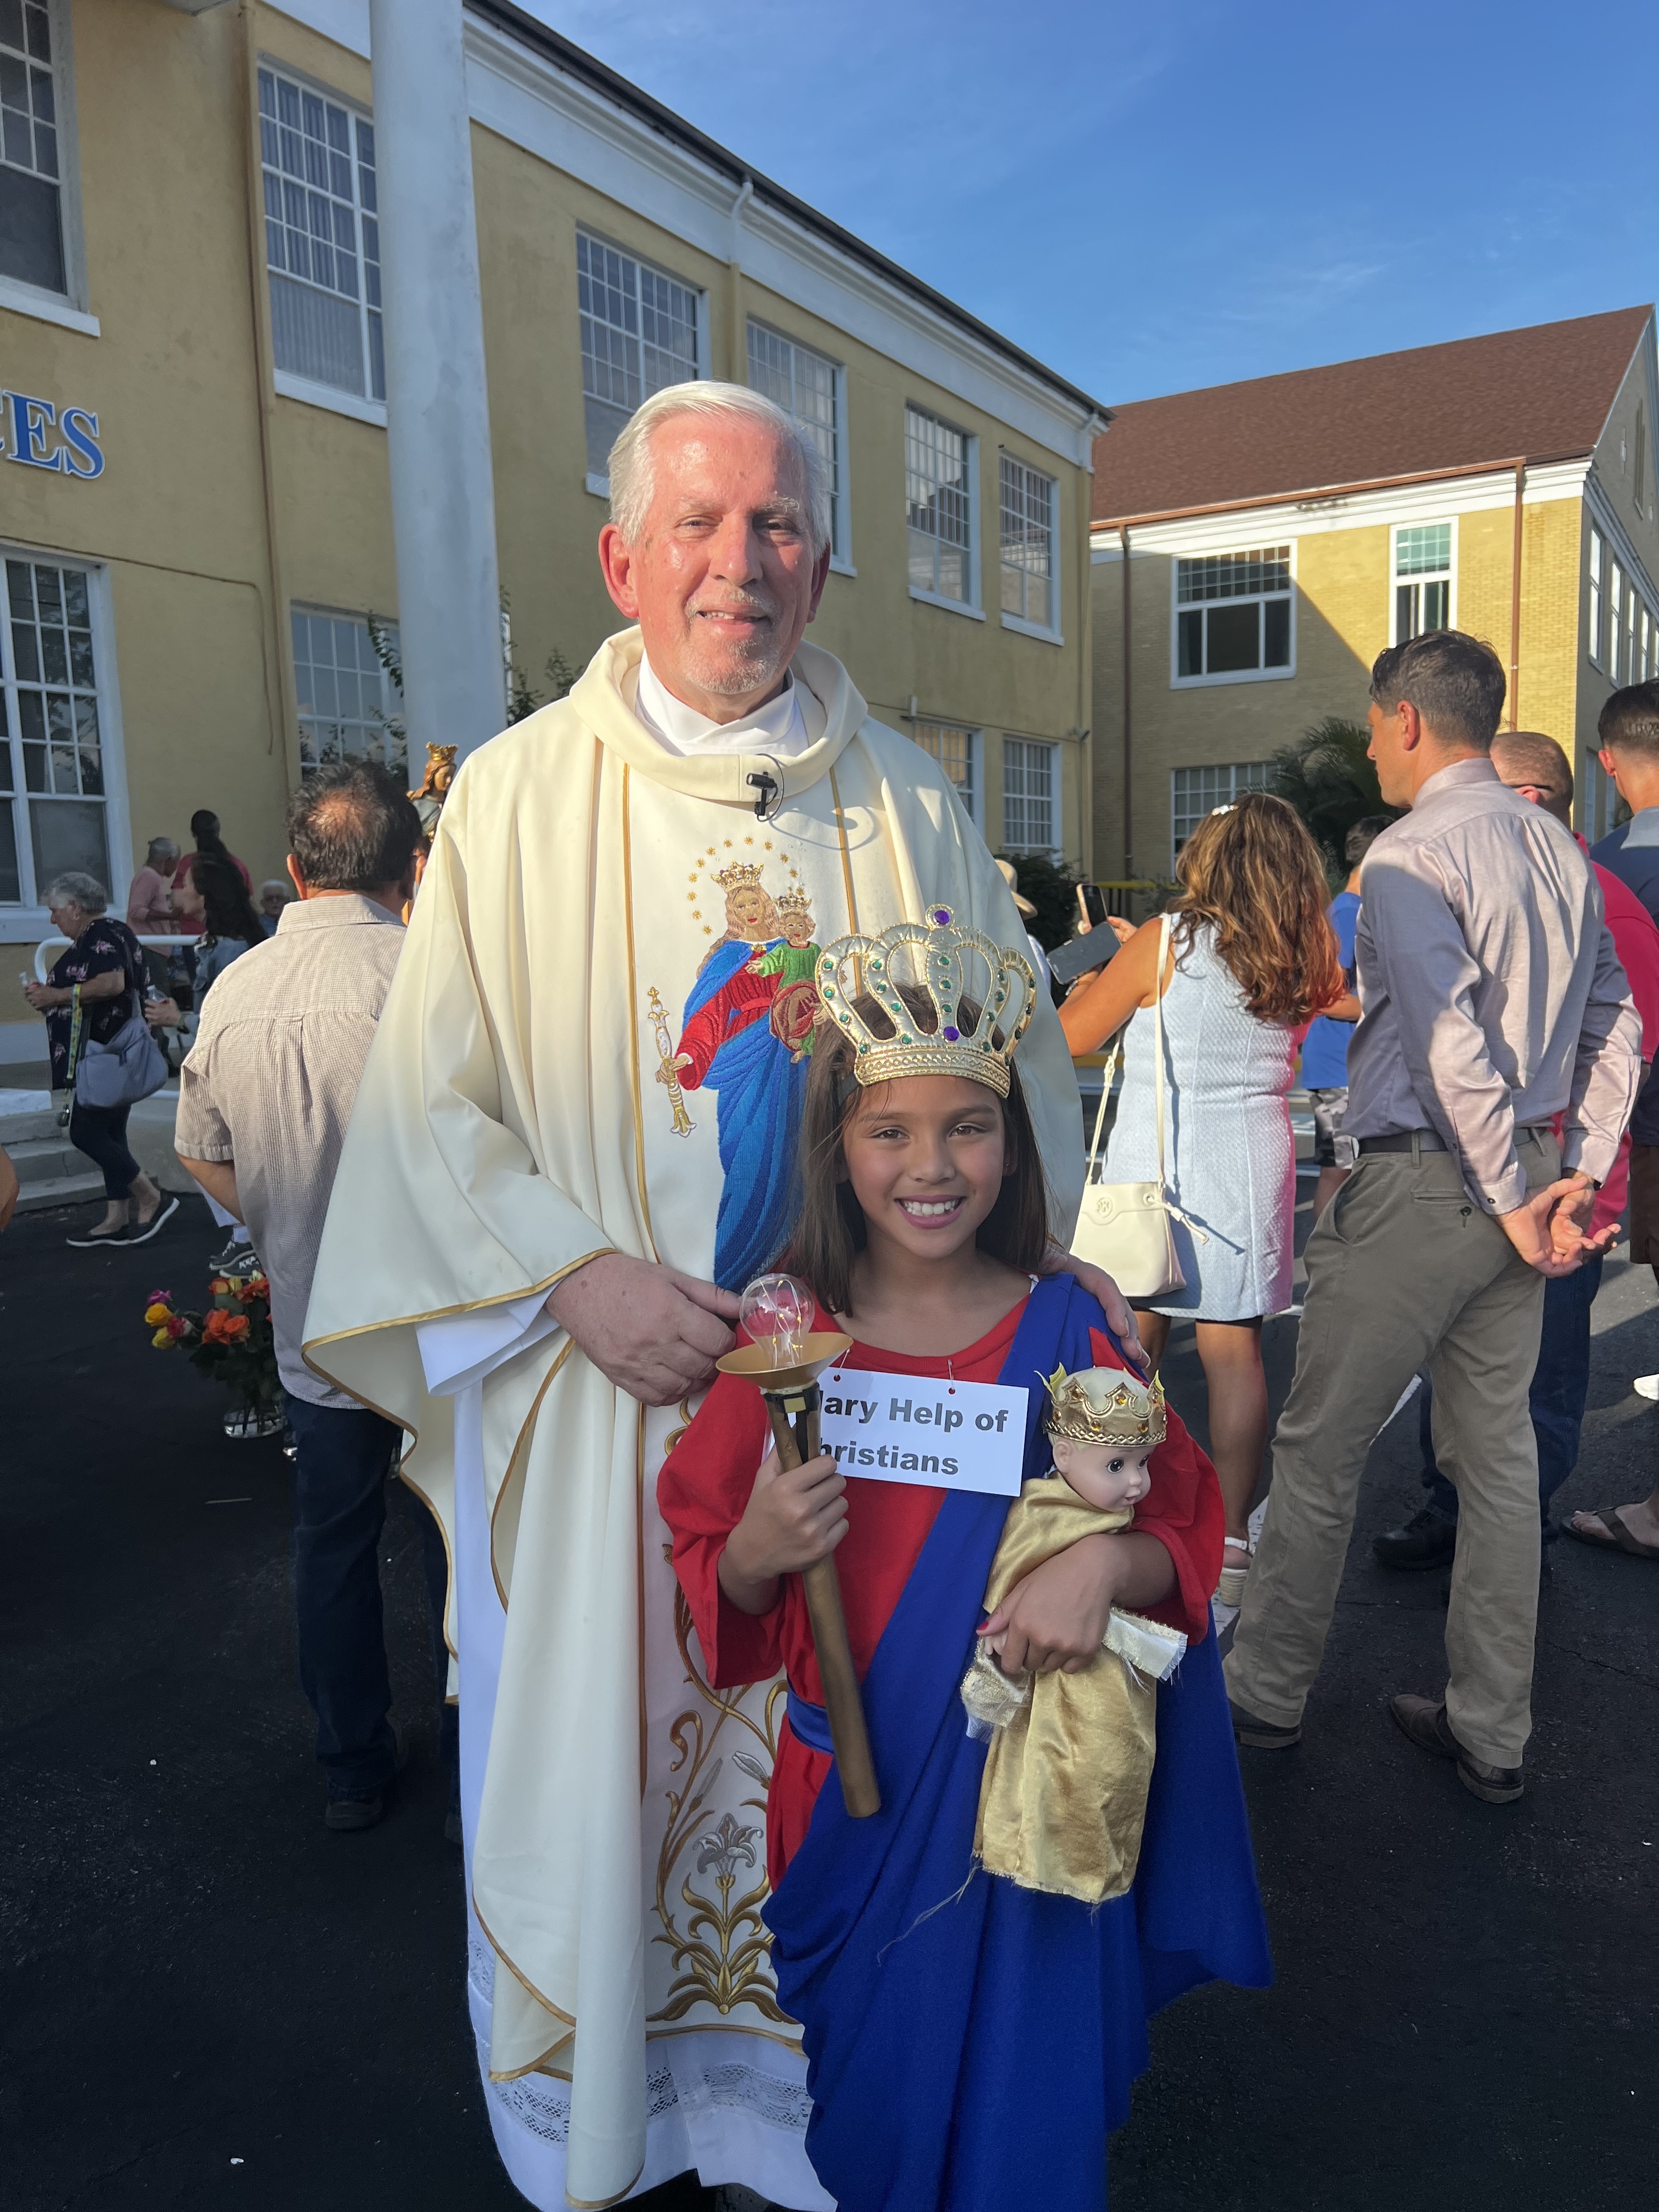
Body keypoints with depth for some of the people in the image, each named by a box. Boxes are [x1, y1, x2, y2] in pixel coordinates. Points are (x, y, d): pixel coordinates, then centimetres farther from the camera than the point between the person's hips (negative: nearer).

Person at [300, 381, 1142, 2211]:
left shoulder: (908, 806, 4)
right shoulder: (516, 795, -2)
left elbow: (1017, 1074, 6)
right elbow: (427, 1102, -3)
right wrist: (579, 1274, -15)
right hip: (605, 1372, -1)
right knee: (596, 1754, 11)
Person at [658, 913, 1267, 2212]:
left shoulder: (1067, 1339, -11)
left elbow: (1184, 1543, -4)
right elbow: (717, 1591, -2)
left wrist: (1107, 1560, -24)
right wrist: (756, 1550, -23)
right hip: (852, 1797, 1)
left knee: (1024, 2100, 14)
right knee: (870, 2095, 19)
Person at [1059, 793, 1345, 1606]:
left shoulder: (1164, 942, -9)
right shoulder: (1302, 959, 2)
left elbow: (1071, 1036, -3)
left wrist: (1099, 979, 19)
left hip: (1155, 1166, -3)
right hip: (1251, 1167, 3)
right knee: (1234, 1353, 7)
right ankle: (1231, 1542, 13)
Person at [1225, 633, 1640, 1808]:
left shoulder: (1412, 852, -14)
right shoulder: (1559, 845, 11)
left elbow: (1454, 1043, -22)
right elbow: (1616, 1024, 11)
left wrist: (1511, 1202, -14)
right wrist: (1577, 1179, 7)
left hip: (1421, 1182, -8)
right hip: (1519, 1174, 8)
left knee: (1321, 1447, 6)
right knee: (1499, 1450, 14)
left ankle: (1266, 1691, 22)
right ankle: (1492, 1731, 26)